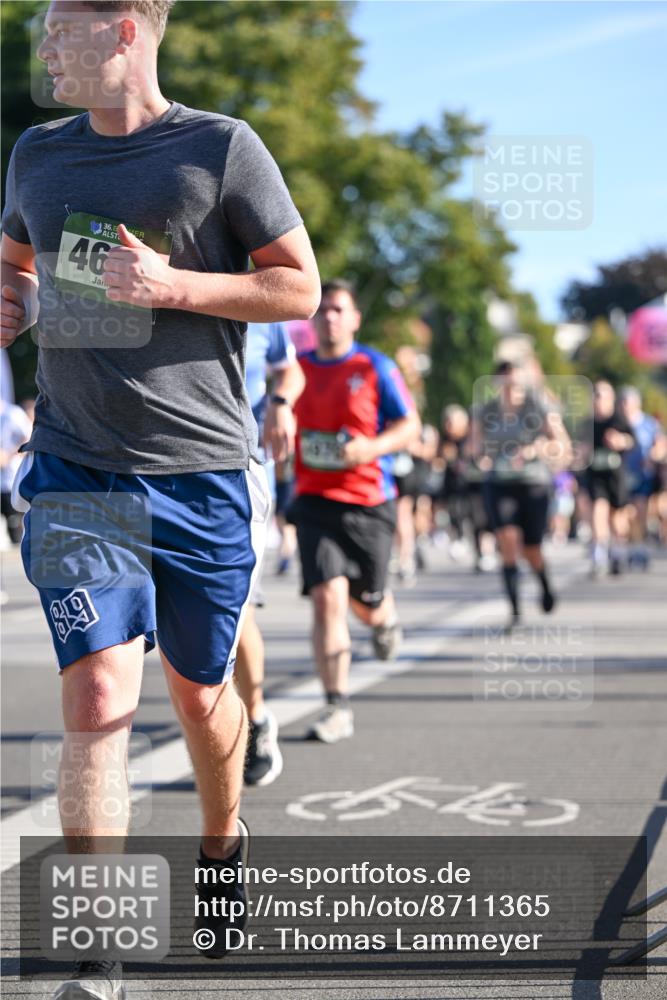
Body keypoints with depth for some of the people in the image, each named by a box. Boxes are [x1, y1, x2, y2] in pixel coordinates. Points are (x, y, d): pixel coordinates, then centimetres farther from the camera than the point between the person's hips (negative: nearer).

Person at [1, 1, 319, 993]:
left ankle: (222, 843, 45)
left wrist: (172, 285, -16)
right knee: (98, 700, -12)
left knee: (200, 695, 13)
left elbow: (299, 287, -2)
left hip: (201, 473, -2)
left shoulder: (222, 149, -4)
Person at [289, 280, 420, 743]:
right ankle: (338, 708, -11)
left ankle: (386, 618, 50)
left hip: (369, 502, -1)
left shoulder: (375, 368, -3)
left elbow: (410, 426, -2)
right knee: (328, 596, -14)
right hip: (316, 501, 1)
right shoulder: (297, 369, 7)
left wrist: (371, 447, -18)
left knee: (365, 601, 9)